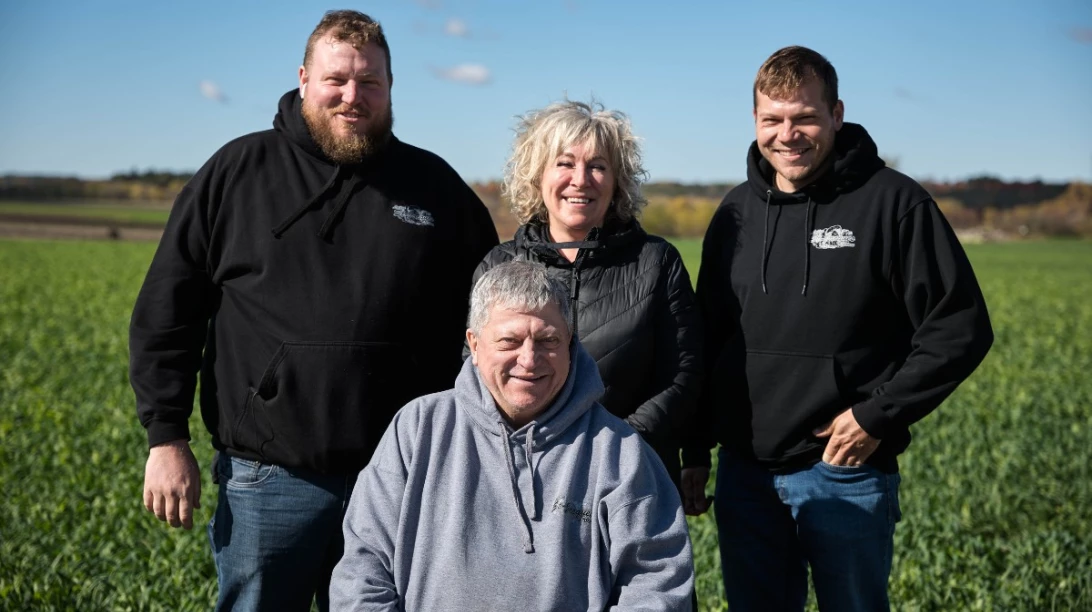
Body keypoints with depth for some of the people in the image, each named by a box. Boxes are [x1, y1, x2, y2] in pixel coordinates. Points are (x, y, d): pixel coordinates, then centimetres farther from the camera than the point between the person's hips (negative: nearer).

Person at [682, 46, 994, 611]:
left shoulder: (892, 203, -8)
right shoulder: (737, 212, 7)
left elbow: (960, 328, -8)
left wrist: (878, 416, -14)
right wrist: (696, 451, 13)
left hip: (847, 475, -4)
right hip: (744, 473, 4)